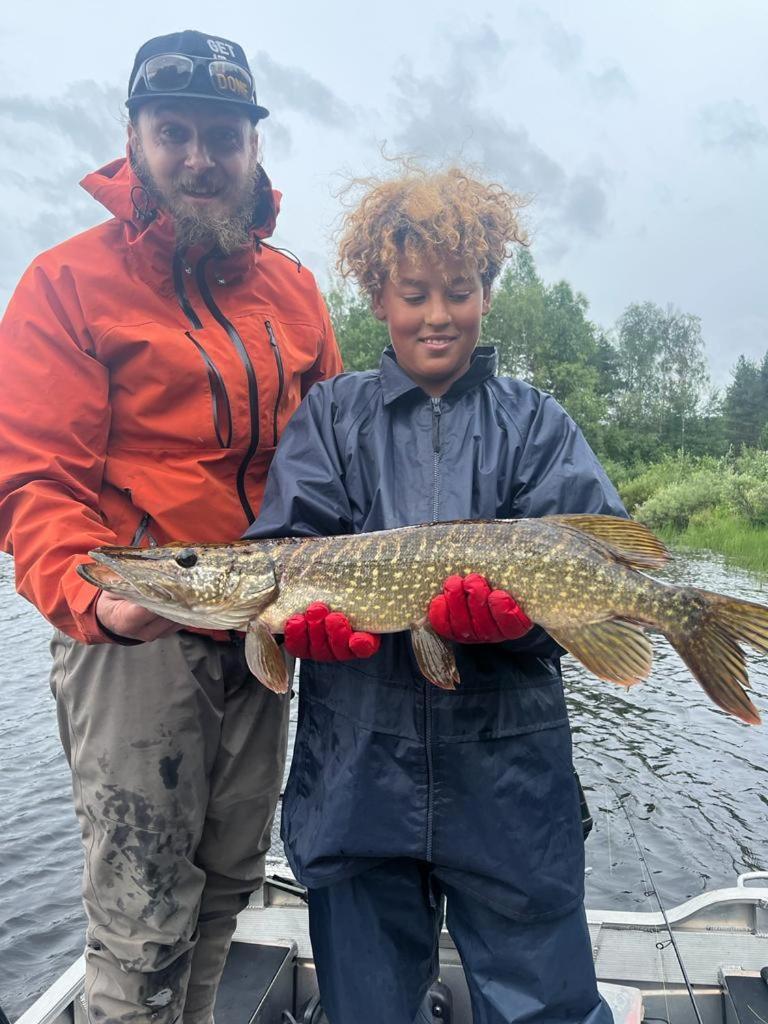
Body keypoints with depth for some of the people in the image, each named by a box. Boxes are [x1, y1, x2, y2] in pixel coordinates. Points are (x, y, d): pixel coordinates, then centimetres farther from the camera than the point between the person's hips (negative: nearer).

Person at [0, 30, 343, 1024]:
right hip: (134, 638, -4)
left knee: (227, 887, 19)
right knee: (143, 916, 2)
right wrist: (90, 597, -26)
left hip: (260, 636, 5)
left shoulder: (292, 288, 12)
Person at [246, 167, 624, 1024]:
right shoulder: (330, 416, 9)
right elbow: (286, 544, -2)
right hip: (354, 767, 1)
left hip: (509, 769, 0)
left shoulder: (536, 424, 8)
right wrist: (304, 612, -23)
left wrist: (514, 606, -26)